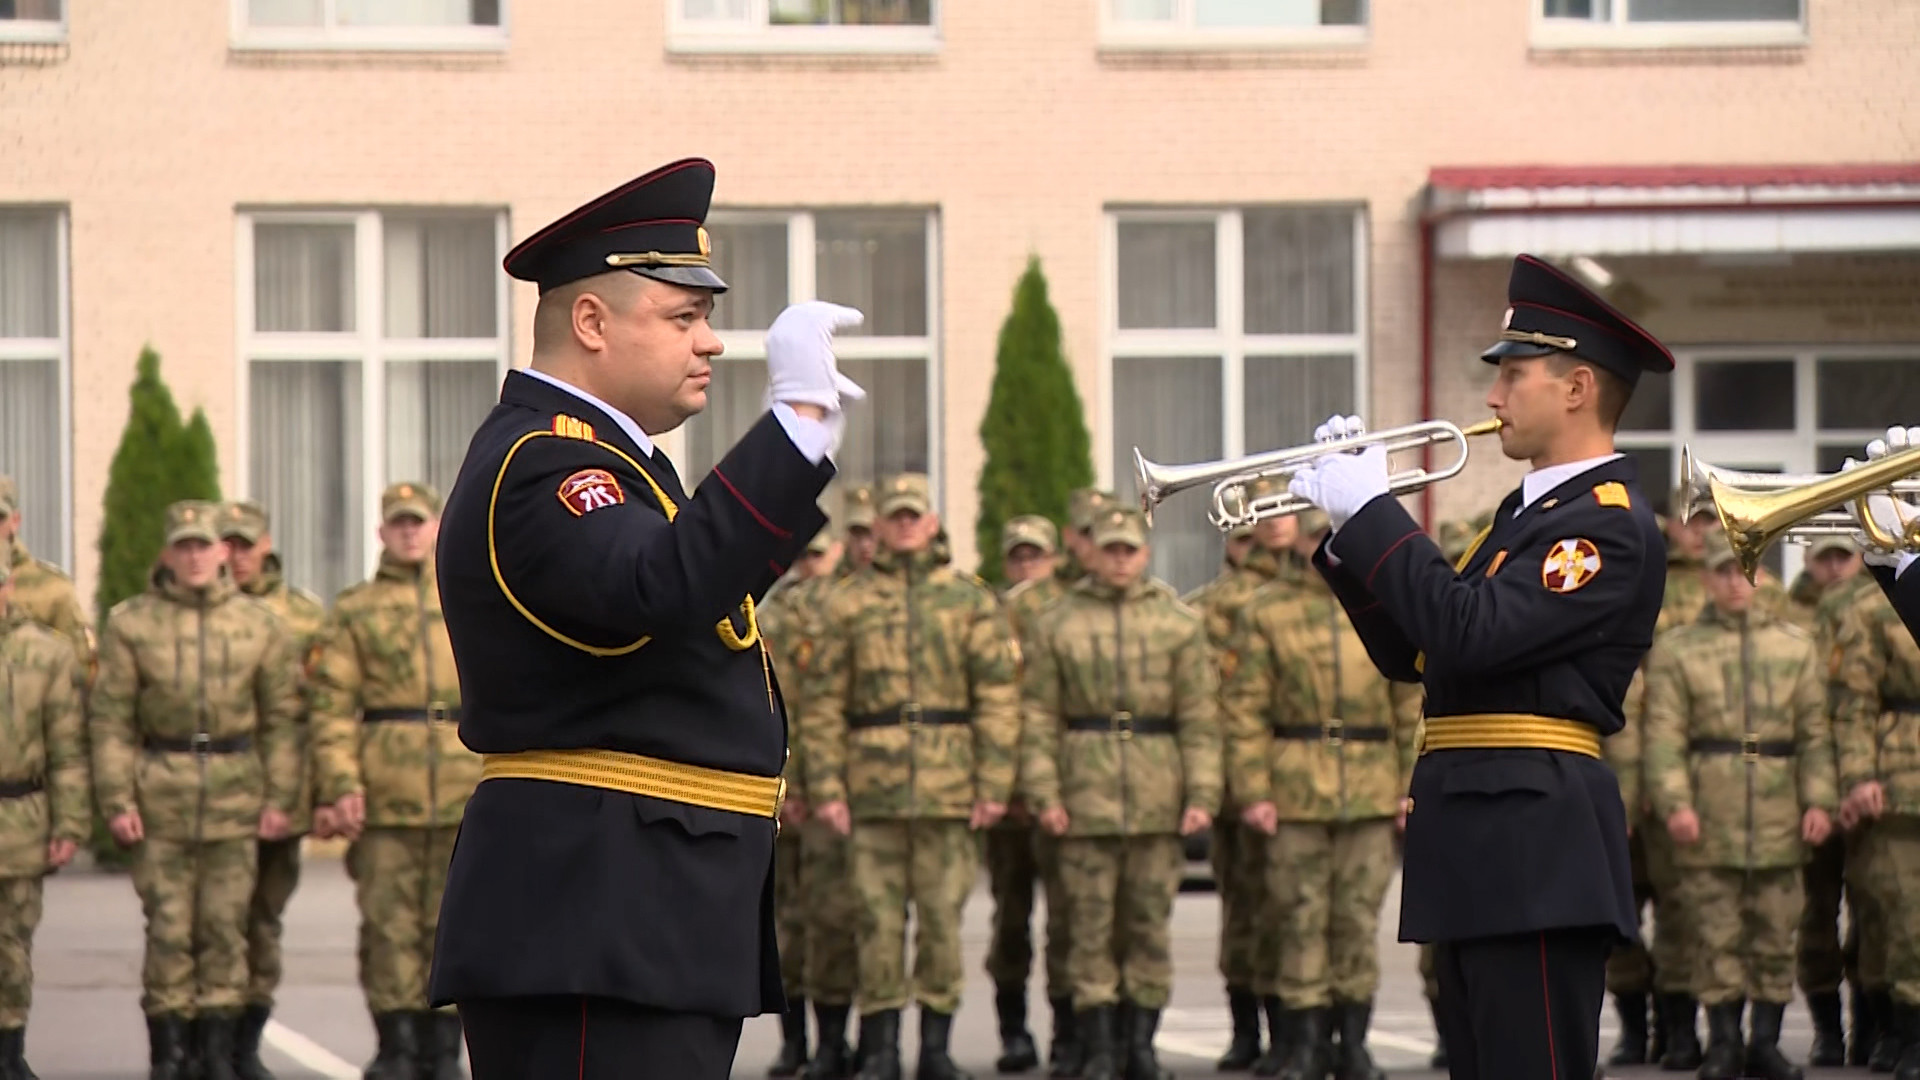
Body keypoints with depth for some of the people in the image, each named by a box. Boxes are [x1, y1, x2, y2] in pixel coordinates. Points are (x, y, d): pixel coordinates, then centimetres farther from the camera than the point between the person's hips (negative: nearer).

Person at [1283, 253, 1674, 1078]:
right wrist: (1349, 529, 11)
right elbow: (1410, 652, 23)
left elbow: (1473, 635, -22)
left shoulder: (1609, 523, -11)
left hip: (1533, 854, -10)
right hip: (1483, 854, 10)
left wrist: (1374, 512, -14)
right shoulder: (1529, 511, 21)